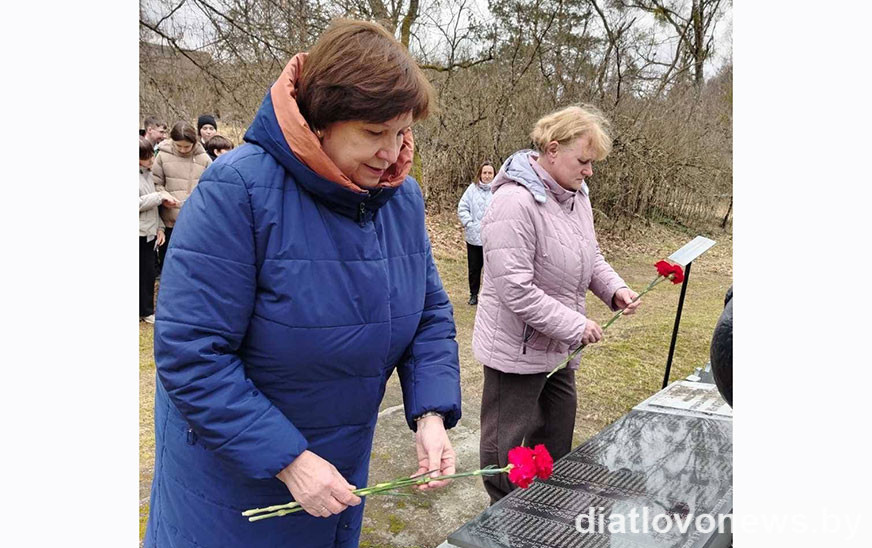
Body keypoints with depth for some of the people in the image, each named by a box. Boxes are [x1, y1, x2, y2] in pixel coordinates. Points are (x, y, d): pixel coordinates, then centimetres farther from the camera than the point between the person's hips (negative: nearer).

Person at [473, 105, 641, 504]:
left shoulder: (576, 195, 4)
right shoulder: (514, 202, -26)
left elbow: (591, 258, 16)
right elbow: (516, 290, -28)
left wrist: (615, 289, -4)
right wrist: (575, 326, -22)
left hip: (558, 349, 9)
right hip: (516, 350, -9)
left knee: (557, 438, 23)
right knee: (507, 445, 9)